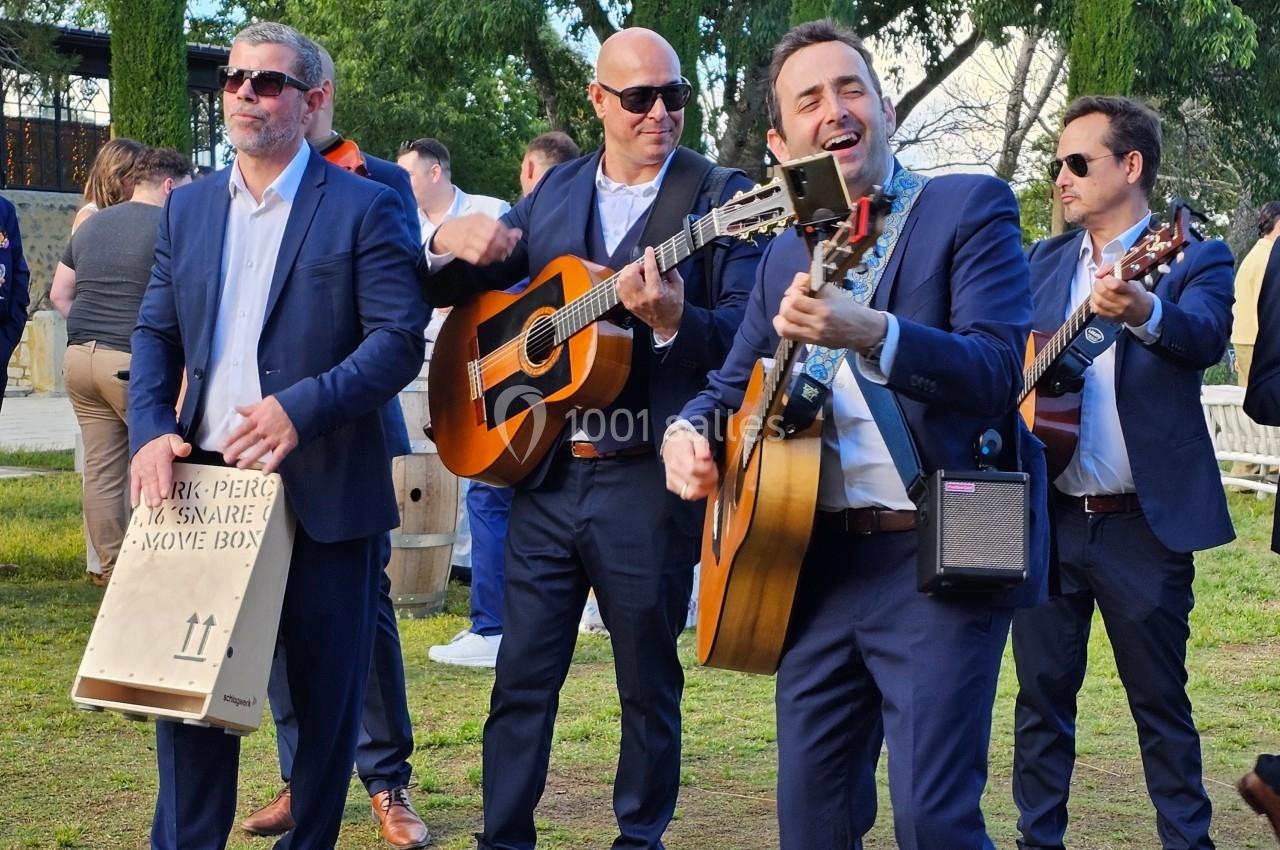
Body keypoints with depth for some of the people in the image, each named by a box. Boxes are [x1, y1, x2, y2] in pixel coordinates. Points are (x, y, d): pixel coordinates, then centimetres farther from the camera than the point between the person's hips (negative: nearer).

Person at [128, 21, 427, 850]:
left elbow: (400, 340, -11)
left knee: (326, 693, 6)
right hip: (206, 481, 4)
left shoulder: (365, 207, -3)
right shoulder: (189, 206, 12)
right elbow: (156, 333, 12)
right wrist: (151, 431, -6)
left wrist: (302, 407, -24)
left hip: (325, 489, -4)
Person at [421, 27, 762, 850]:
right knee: (521, 680, 7)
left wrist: (672, 321, -30)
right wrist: (451, 244, -8)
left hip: (650, 480, -3)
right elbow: (451, 291, 15)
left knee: (649, 682, 8)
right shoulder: (554, 192, 10)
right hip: (545, 473, 4)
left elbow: (744, 330, -12)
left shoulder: (723, 196, -3)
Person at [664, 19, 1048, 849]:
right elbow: (733, 387, 23)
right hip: (820, 564, 6)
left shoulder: (970, 208, -2)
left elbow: (999, 373, -15)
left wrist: (873, 334, -32)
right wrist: (689, 432, -1)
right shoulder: (786, 255, 16)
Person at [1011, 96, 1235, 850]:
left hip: (1144, 524, -4)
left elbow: (1207, 336, -23)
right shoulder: (1043, 262, 13)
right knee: (1042, 694, 8)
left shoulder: (1195, 259, -2)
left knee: (1161, 701, 4)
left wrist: (1145, 312, -44)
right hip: (1046, 517, 4)